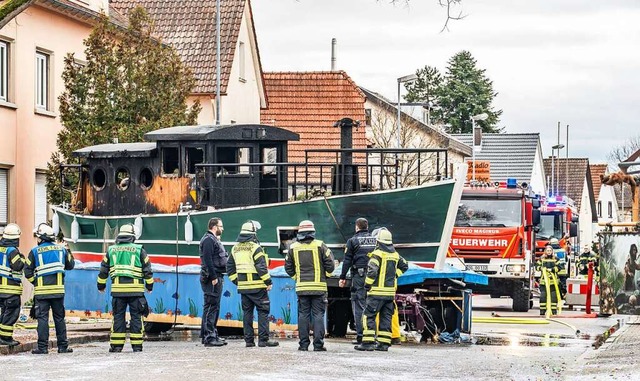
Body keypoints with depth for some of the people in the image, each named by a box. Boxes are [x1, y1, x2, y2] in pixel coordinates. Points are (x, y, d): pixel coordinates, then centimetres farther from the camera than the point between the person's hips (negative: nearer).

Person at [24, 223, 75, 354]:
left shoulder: (35, 251, -4)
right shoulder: (61, 249, 6)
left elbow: (28, 272, -4)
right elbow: (70, 265, 17)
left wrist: (35, 282, 10)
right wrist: (69, 253, 31)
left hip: (42, 290, -3)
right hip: (58, 289, 3)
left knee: (42, 318, -1)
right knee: (59, 318, 10)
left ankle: (43, 347, -5)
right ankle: (63, 346, 12)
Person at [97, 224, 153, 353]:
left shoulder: (111, 250, 10)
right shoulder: (139, 250, 4)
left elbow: (103, 270, 14)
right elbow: (147, 269, 4)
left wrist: (101, 285, 26)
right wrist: (149, 285, 15)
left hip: (117, 289, 2)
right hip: (136, 289, -1)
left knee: (118, 316, 6)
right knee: (136, 316, 4)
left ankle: (116, 345, 4)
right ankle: (137, 345, 3)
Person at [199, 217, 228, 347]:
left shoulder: (214, 239, 21)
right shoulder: (208, 240, -12)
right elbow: (208, 260, -20)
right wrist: (213, 277, -23)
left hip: (217, 278, 11)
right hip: (211, 279, -11)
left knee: (215, 307, 13)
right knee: (211, 307, -11)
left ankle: (213, 334, 19)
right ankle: (209, 337, -12)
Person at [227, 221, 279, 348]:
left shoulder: (235, 249, 10)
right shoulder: (255, 247, -11)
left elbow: (230, 268, 15)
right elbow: (261, 267, -15)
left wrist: (237, 281, 20)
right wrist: (268, 282, -8)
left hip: (243, 286, 6)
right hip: (257, 286, -6)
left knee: (247, 312, 11)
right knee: (263, 311, -1)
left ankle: (248, 340, 11)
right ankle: (263, 339, -5)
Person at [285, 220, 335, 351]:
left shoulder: (293, 248, 4)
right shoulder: (320, 246, -5)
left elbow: (288, 267, 10)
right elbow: (330, 265, -4)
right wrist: (325, 275, 14)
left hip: (301, 287, 2)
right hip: (319, 286, -2)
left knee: (303, 315, 7)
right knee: (318, 315, 1)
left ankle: (303, 344, 6)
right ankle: (318, 344, -3)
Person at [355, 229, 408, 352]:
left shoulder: (377, 254, -10)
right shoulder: (395, 255, 11)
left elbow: (372, 270, -20)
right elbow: (404, 266, 25)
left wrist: (367, 284, -9)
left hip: (377, 291, -6)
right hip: (390, 291, 6)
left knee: (369, 316, -2)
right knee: (386, 317, 11)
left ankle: (368, 342, -9)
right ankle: (384, 343, 9)